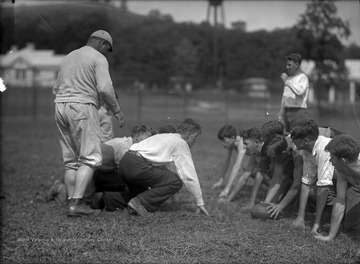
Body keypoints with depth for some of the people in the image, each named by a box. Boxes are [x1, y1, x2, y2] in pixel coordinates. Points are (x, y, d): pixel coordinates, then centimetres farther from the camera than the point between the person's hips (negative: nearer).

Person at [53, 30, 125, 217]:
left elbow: (56, 88, 22)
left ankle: (73, 203, 5)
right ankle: (76, 203, -16)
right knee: (90, 158, -6)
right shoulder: (98, 58, -1)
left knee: (70, 160, 9)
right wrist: (116, 110, -3)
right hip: (82, 107, -8)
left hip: (60, 106, 8)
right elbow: (105, 88, -13)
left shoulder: (68, 58, 23)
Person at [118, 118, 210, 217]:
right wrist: (200, 203, 6)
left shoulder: (165, 137, 32)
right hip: (138, 166, -9)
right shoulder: (181, 143, 5)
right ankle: (140, 202, -12)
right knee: (176, 182, -4)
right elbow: (189, 175, 1)